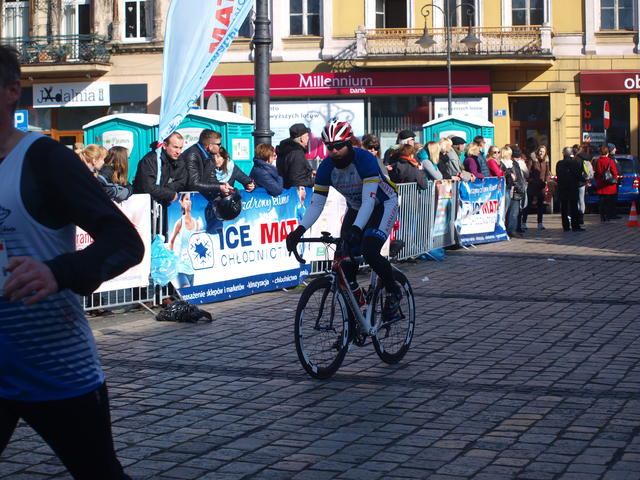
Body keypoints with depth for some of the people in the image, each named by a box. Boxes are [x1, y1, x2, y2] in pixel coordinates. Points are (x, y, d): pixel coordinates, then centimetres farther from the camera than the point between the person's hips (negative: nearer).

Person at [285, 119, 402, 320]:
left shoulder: (365, 160, -31)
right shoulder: (326, 167, -16)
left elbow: (369, 201, -39)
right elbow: (316, 204, -16)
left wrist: (356, 229, -54)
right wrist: (300, 230, -31)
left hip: (383, 204, -6)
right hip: (355, 207, 6)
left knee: (369, 251, -27)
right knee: (343, 257, -8)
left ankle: (393, 292, 0)